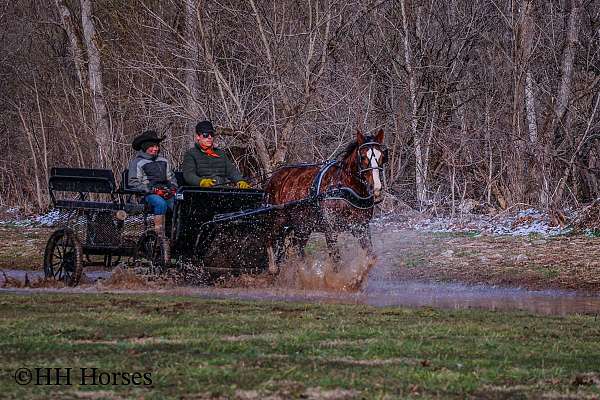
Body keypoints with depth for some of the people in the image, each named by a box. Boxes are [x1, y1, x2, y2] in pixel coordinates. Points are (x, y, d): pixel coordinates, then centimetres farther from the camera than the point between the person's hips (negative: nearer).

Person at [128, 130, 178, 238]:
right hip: (149, 194, -5)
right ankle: (159, 234, -38)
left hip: (167, 193, 5)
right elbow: (133, 183, -2)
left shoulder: (163, 161, 26)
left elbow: (171, 178, 33)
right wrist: (153, 190, -11)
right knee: (161, 203, -37)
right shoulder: (136, 162, 7)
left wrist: (173, 188, 9)